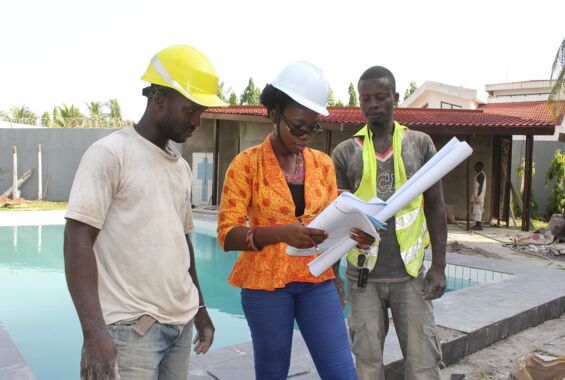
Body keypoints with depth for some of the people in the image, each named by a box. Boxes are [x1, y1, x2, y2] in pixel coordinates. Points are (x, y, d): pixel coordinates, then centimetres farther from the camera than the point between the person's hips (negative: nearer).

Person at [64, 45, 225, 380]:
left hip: (181, 323, 6)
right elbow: (77, 242, -13)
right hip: (131, 327, -6)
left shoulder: (182, 166, 12)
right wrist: (95, 333, -19)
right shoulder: (110, 154, -8)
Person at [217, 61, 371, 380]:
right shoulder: (247, 163, -8)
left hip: (316, 279, 4)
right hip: (266, 282, -3)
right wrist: (281, 233, -29)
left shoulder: (323, 163, 6)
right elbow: (227, 234, -13)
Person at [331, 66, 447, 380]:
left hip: (410, 273, 0)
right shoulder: (345, 152, 2)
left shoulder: (420, 144, 4)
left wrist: (439, 266, 0)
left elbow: (435, 207, 5)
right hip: (363, 276, 0)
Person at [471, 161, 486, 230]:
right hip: (476, 195, 10)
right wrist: (473, 197, 22)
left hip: (478, 196, -10)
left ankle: (479, 226, -12)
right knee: (475, 210, 11)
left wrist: (478, 196, -23)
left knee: (478, 210, -12)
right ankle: (477, 225, 15)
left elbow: (481, 186, -19)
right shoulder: (478, 175, 18)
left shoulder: (481, 175, -12)